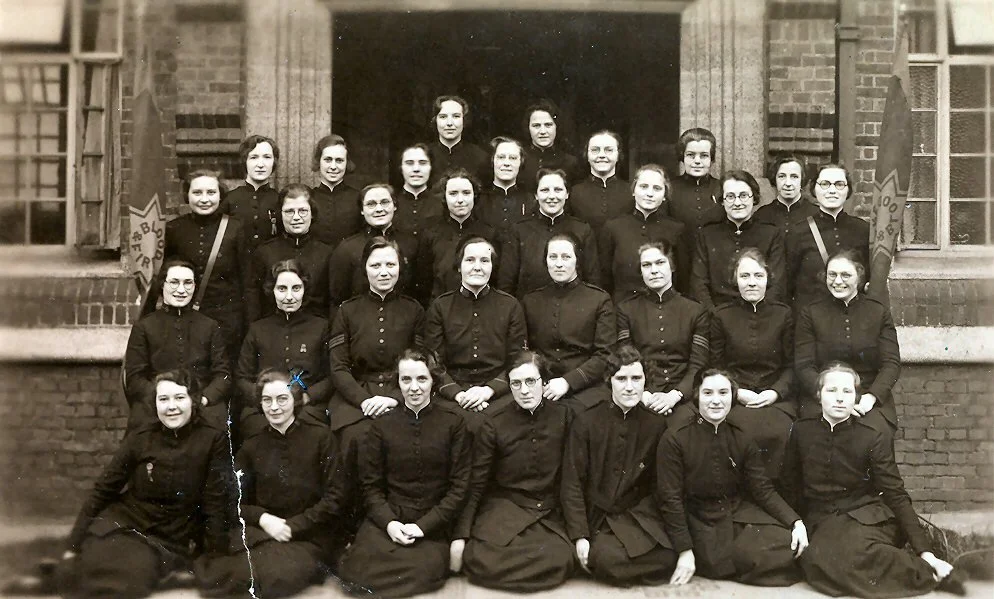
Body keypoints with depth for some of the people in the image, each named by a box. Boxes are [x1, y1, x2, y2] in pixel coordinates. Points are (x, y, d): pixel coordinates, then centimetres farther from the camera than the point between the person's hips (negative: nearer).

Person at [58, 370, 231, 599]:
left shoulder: (213, 442, -8)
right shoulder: (139, 439, -1)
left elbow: (216, 505, -7)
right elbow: (103, 490, 4)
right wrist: (74, 544, 1)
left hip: (171, 539, -3)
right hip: (122, 522, 3)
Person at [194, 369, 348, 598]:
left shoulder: (319, 437, 0)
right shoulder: (251, 447, 10)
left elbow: (335, 497, -4)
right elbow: (236, 502, 9)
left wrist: (293, 526, -12)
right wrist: (262, 518, -12)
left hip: (311, 537, -2)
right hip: (260, 533, 2)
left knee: (280, 574, -33)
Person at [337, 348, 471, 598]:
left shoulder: (453, 424, -1)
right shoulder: (382, 425, 5)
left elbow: (460, 486, -2)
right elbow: (371, 485, 5)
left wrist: (423, 525, -11)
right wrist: (388, 522, -12)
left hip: (434, 522, -1)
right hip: (387, 517, 2)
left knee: (425, 570, -27)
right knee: (356, 567, -22)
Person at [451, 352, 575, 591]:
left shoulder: (563, 416, -3)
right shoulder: (494, 427, -5)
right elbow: (476, 485, 0)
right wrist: (460, 536, -7)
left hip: (549, 511, 2)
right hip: (504, 506, -2)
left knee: (560, 560, -28)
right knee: (481, 560, -30)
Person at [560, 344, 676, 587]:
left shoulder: (657, 424, 0)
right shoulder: (585, 423, -5)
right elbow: (572, 484, -5)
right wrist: (580, 536, -12)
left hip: (639, 514, 3)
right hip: (595, 515, -3)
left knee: (667, 558, -23)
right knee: (607, 559, -31)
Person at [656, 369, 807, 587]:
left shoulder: (743, 440, 4)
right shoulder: (674, 439, -11)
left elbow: (762, 488, 1)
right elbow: (670, 498, -12)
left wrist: (795, 521, -15)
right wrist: (685, 551, -17)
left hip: (740, 511, 5)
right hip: (701, 520, -4)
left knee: (787, 543, -16)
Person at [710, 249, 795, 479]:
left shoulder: (783, 314, 9)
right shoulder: (721, 315, 6)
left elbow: (791, 365, 9)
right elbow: (715, 366, 7)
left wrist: (776, 392, -8)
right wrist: (737, 392, -8)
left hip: (775, 398, 1)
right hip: (735, 398, -1)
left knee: (778, 433, -29)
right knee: (748, 431, -31)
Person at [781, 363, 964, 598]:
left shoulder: (873, 439, -4)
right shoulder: (801, 431, 2)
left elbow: (896, 495, -6)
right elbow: (789, 484, 11)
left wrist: (925, 552, -13)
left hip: (867, 515, -2)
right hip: (824, 521, 3)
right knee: (816, 559, -34)